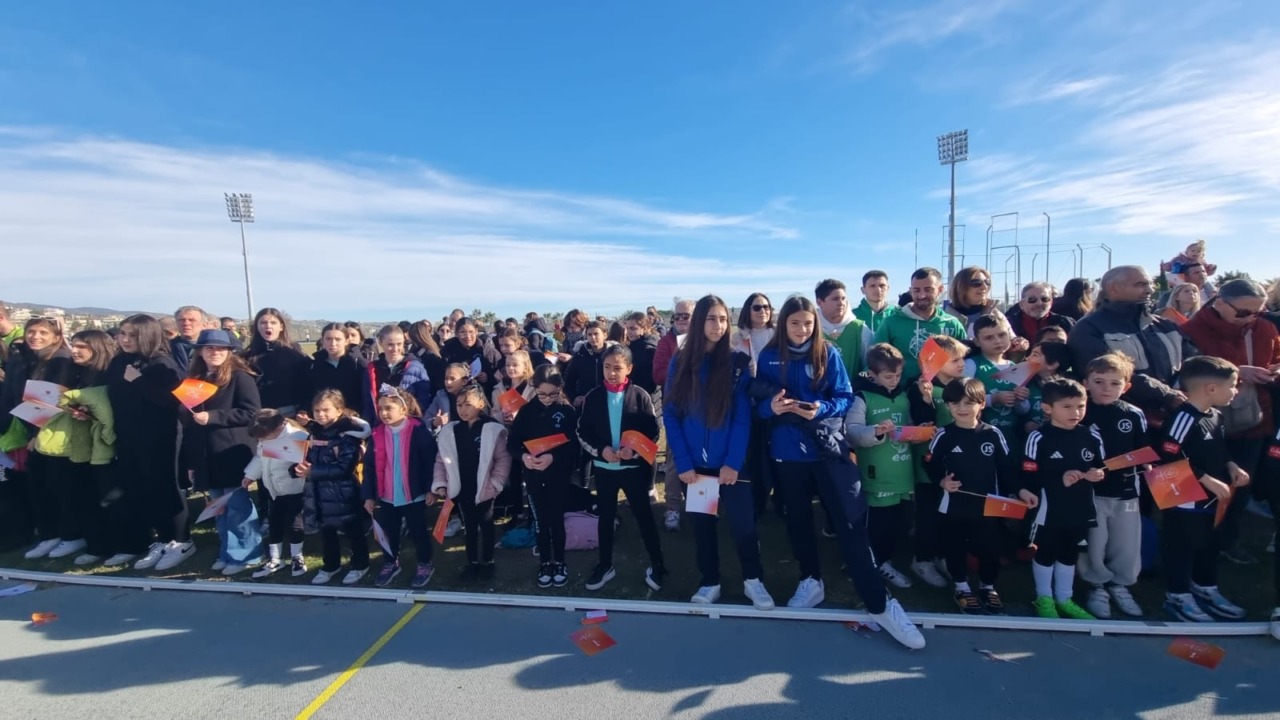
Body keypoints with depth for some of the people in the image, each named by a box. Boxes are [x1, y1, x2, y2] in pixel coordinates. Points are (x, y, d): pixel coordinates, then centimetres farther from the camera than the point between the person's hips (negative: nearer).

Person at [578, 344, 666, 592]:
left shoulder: (640, 396, -7)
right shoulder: (592, 397, -2)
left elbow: (654, 432, -5)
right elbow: (582, 432, 1)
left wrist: (635, 450, -20)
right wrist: (601, 450, -15)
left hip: (634, 467, -2)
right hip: (603, 467, 2)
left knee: (644, 516, 8)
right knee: (606, 516, 16)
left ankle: (656, 566, 25)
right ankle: (605, 565, 32)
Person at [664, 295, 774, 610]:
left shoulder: (737, 363, -2)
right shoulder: (680, 363, 1)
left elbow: (743, 416, -7)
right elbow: (670, 415, -2)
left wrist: (732, 462, -15)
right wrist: (682, 462, -8)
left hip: (731, 462, -1)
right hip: (695, 463, 2)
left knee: (743, 524, 4)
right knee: (702, 524, 13)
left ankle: (753, 581, 28)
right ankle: (710, 583, 32)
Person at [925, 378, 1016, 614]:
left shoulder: (993, 434, -5)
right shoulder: (943, 435, -9)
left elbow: (1006, 468, 2)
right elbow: (930, 465, -2)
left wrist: (1010, 494, 0)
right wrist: (942, 482, -18)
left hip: (988, 505, 1)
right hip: (953, 506, -1)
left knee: (990, 549, 11)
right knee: (955, 549, 11)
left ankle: (988, 587, 38)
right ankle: (962, 588, 34)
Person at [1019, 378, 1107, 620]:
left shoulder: (1092, 437, 0)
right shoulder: (1039, 439, -17)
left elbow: (1102, 468, 10)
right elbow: (1028, 479, -19)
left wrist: (1098, 475, -11)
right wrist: (1060, 480, -23)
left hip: (1080, 510, 5)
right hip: (1048, 510, -5)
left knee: (1069, 554, 21)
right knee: (1045, 554, 12)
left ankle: (1064, 598, 39)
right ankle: (1044, 598, 30)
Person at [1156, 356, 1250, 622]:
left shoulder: (1216, 416, 6)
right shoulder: (1184, 419, -25)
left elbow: (1219, 451, 19)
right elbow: (1171, 459, -28)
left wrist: (1232, 467, 1)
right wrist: (1209, 481, -22)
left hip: (1211, 499, 10)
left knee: (1209, 545, 23)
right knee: (1182, 548, 4)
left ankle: (1206, 590, 41)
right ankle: (1178, 597, 19)